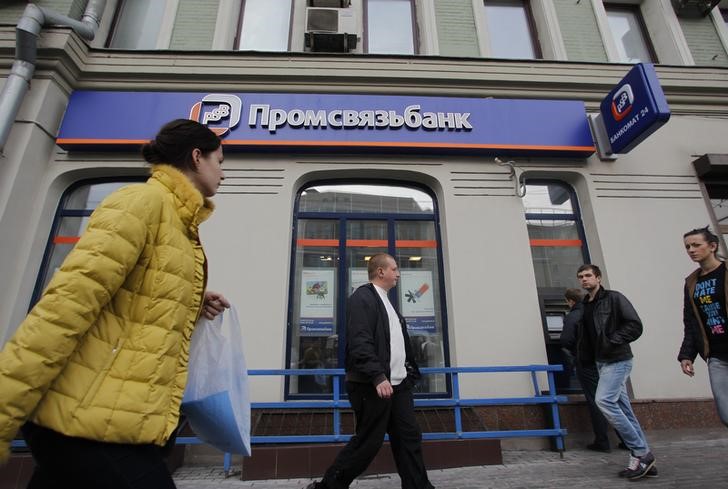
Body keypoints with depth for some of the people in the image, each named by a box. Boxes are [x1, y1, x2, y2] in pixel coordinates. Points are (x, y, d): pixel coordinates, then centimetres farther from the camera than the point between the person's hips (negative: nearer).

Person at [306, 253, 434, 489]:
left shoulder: (387, 302, 17)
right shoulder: (363, 297, -12)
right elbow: (360, 343, -22)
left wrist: (409, 374, 15)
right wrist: (378, 377, -26)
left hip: (397, 385, 9)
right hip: (373, 386, -9)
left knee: (409, 438, 12)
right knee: (367, 443, 3)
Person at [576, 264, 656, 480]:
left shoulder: (614, 298, -6)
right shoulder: (586, 307, 14)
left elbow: (635, 325, -13)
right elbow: (585, 336, 19)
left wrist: (613, 340, -20)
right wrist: (583, 356, 8)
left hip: (617, 361, -7)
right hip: (602, 362, 7)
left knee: (603, 400, -18)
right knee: (623, 408, 8)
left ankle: (640, 453, -4)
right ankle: (643, 459, 17)